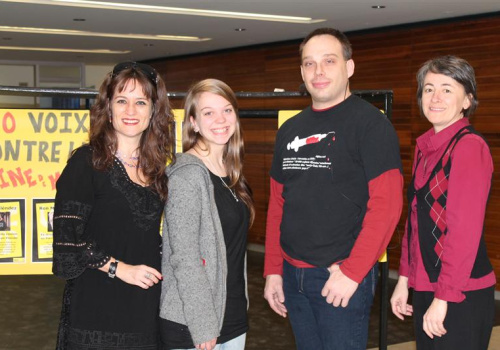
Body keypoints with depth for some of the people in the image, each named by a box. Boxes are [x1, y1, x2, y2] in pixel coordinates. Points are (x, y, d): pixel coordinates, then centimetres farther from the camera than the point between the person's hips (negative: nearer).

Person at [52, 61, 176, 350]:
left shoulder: (158, 168, 9)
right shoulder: (87, 161, -8)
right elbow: (66, 236, -14)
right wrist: (119, 268, -15)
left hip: (147, 306, 5)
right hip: (96, 308, -5)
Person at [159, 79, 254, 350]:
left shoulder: (230, 173, 8)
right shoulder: (188, 174, -15)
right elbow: (184, 257, -19)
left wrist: (238, 311, 14)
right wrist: (203, 326, -19)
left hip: (233, 316, 7)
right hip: (191, 325, -7)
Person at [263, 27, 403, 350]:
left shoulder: (370, 123, -8)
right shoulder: (290, 130, 11)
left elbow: (386, 204, -16)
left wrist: (352, 273, -18)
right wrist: (273, 270, 10)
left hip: (344, 276, -6)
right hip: (292, 275, 6)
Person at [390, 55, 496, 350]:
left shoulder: (469, 146, -15)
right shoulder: (425, 146, 10)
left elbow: (465, 229, -20)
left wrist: (444, 297, -19)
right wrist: (404, 279, 12)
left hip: (461, 296, -8)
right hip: (424, 288, 8)